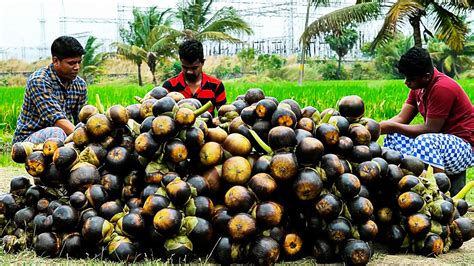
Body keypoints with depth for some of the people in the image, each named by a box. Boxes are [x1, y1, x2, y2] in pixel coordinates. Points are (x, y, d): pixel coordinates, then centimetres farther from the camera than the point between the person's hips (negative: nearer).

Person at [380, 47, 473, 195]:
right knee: (394, 137, 0)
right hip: (440, 140, 9)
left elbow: (430, 129, -23)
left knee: (426, 141, -36)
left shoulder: (442, 88, -22)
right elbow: (402, 118, 4)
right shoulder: (418, 86, 5)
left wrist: (392, 127, -18)